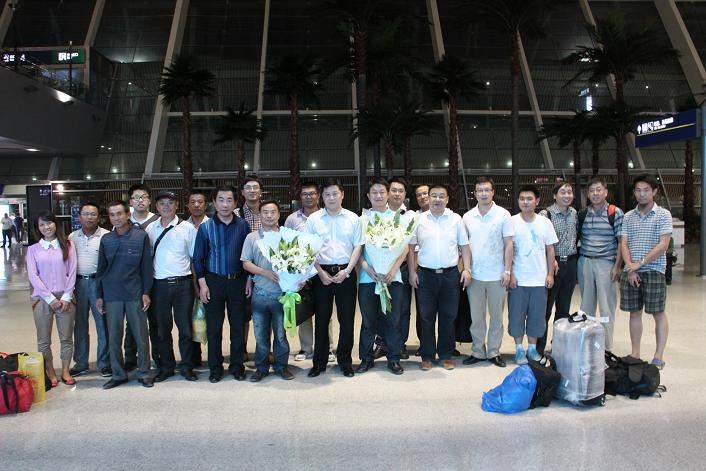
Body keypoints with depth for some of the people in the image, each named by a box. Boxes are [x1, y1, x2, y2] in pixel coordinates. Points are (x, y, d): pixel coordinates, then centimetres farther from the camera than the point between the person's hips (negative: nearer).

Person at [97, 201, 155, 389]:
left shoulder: (141, 236, -3)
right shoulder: (106, 240, 5)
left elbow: (146, 266, 0)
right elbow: (101, 269, 11)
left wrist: (146, 292, -4)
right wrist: (99, 295, 8)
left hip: (135, 295, -2)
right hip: (112, 296, 2)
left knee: (141, 336, 4)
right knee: (114, 338, 8)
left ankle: (144, 373, 17)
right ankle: (118, 374, 21)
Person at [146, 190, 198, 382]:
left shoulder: (187, 228, 1)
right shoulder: (150, 229, 7)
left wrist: (197, 284, -4)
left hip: (183, 283, -2)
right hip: (159, 285, 2)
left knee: (185, 327, 6)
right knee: (162, 328, 11)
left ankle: (187, 367, 19)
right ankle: (165, 367, 25)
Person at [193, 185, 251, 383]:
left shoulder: (243, 225, 0)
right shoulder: (206, 227, -1)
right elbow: (198, 257, 1)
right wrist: (202, 283, -4)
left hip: (238, 281, 1)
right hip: (214, 281, 0)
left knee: (238, 326, 7)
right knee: (214, 327, 6)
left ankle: (237, 366, 20)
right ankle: (215, 368, 19)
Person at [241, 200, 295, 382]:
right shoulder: (252, 237, 5)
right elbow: (246, 263, 1)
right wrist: (266, 273, -14)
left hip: (282, 293, -1)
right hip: (260, 294, 1)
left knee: (281, 333, 7)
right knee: (260, 334, 9)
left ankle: (282, 366, 22)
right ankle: (261, 367, 23)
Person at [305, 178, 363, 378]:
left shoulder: (353, 218, 4)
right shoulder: (313, 219, 3)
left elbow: (358, 246, 3)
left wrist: (347, 271, -7)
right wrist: (320, 272, -7)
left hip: (346, 273, 0)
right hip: (322, 273, 0)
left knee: (347, 319, 5)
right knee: (321, 318, 5)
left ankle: (345, 361, 19)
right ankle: (319, 362, 17)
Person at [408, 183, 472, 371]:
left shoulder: (456, 219, 3)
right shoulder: (419, 220, 3)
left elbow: (464, 246, 6)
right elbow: (411, 247, 6)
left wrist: (467, 269, -3)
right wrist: (412, 272, 1)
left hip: (450, 274, 0)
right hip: (426, 275, 0)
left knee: (448, 317, 7)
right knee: (426, 317, 6)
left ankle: (446, 355, 20)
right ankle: (427, 356, 17)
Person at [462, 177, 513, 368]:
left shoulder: (503, 215, -3)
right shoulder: (467, 217, 4)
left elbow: (508, 245, -3)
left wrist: (507, 271, -7)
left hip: (497, 275, -2)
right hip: (474, 275, 2)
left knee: (497, 316, 8)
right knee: (476, 317, 9)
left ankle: (494, 352, 20)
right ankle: (478, 351, 21)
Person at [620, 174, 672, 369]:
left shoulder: (663, 215, -2)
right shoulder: (628, 216, 10)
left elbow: (663, 245, -10)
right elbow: (623, 243, 6)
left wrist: (641, 263, -15)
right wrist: (630, 268, -8)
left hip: (653, 271, -4)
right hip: (630, 272, 4)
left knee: (659, 314, 3)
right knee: (634, 313, 10)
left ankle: (658, 357, 11)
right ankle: (635, 354, 18)